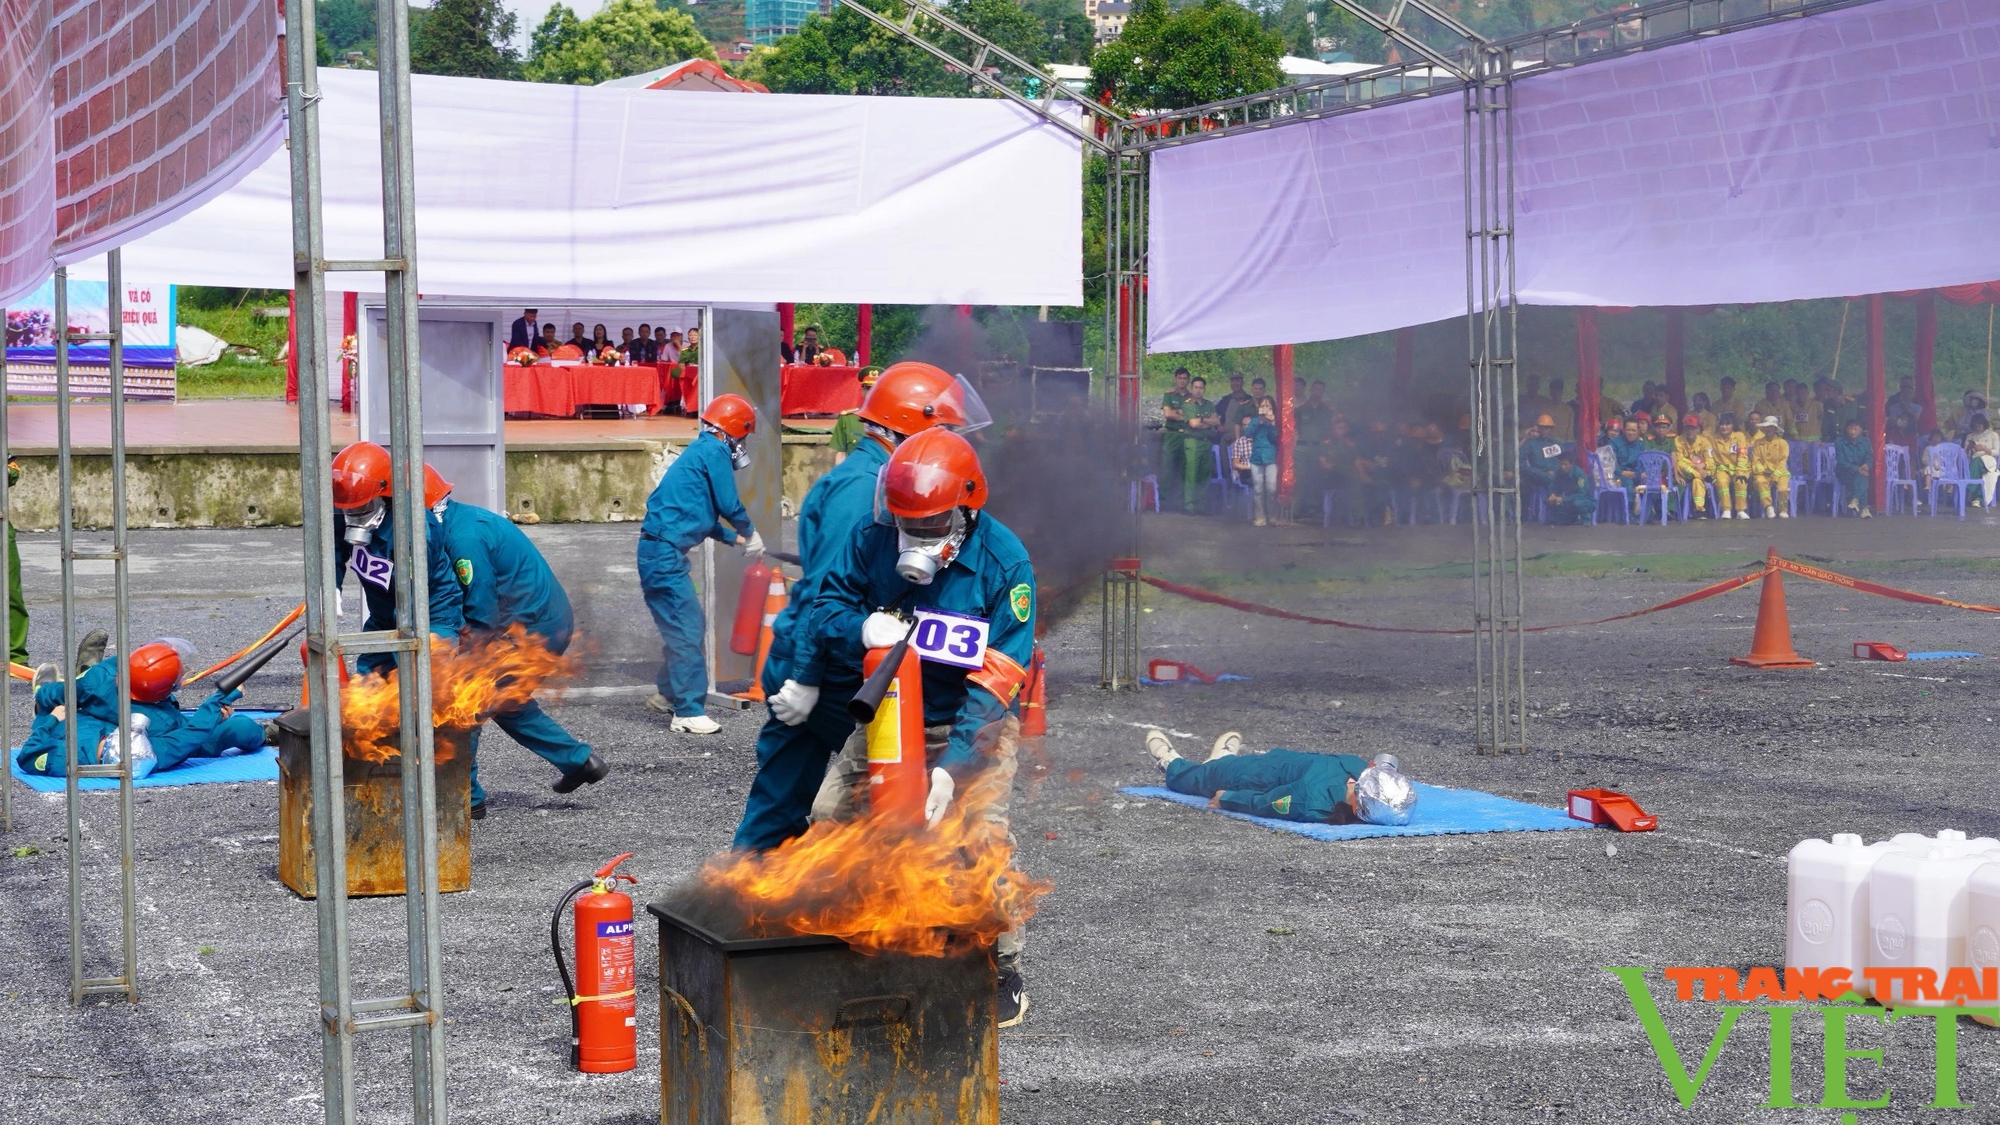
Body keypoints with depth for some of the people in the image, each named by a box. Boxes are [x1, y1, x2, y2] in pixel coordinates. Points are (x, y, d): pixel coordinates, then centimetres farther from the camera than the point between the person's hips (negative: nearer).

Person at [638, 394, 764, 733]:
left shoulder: (701, 450, 20)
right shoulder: (714, 451, -9)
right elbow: (729, 505, -10)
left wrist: (737, 538, 25)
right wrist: (750, 534, 7)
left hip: (660, 552, 10)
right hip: (665, 552, -10)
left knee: (688, 625, 20)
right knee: (686, 629, -8)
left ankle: (666, 695, 31)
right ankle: (688, 712, -8)